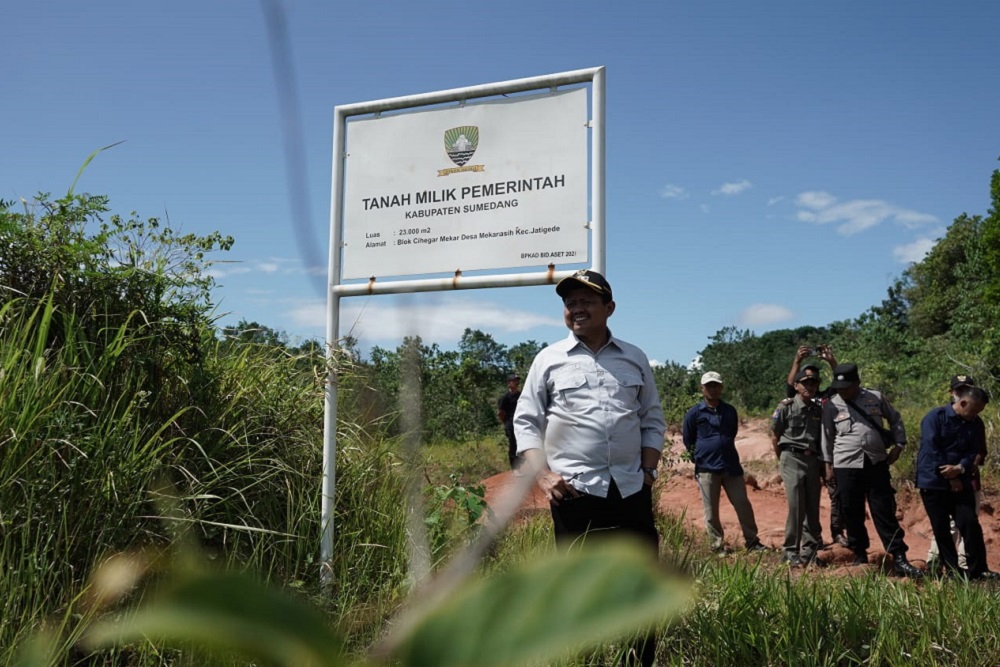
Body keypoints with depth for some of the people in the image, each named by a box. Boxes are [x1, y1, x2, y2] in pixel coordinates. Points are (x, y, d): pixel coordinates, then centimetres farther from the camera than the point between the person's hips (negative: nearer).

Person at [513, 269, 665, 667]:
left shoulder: (635, 358, 11)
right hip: (574, 490, -2)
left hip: (632, 489, 3)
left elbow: (653, 419, 16)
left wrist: (648, 470, 5)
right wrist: (541, 476, -8)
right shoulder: (549, 359, 4)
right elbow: (525, 421, 3)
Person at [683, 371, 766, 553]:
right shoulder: (694, 413, -3)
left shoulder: (730, 411, 8)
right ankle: (717, 546, 13)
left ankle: (752, 542, 16)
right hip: (706, 469, -3)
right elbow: (688, 441, 6)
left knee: (743, 504, 4)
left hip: (731, 466, 3)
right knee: (711, 511, 3)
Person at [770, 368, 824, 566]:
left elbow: (822, 438, 16)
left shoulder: (819, 410, 10)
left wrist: (821, 461, 7)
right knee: (796, 506, -9)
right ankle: (790, 551, 1)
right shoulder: (786, 407, -3)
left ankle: (809, 550, 21)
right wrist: (783, 461, 3)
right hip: (792, 459, -5)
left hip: (813, 461, 5)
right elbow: (775, 438, 1)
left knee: (813, 507, 8)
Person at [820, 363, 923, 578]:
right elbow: (827, 437, 9)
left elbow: (895, 419, 15)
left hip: (877, 464, 0)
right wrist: (828, 463, 11)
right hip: (846, 467, 0)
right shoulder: (831, 406, -1)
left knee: (885, 512, 1)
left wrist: (898, 444, 7)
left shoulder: (875, 398, 2)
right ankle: (860, 556, 22)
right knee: (853, 514, 7)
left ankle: (899, 559, 4)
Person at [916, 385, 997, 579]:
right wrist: (949, 477, -13)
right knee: (941, 528, 2)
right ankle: (951, 569, 12)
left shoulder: (975, 424, 6)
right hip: (933, 482, -4)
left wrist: (960, 468, -20)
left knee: (970, 523, -4)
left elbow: (974, 452, 1)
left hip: (961, 482, 4)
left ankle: (978, 569, 4)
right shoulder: (935, 417, -11)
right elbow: (931, 450, -15)